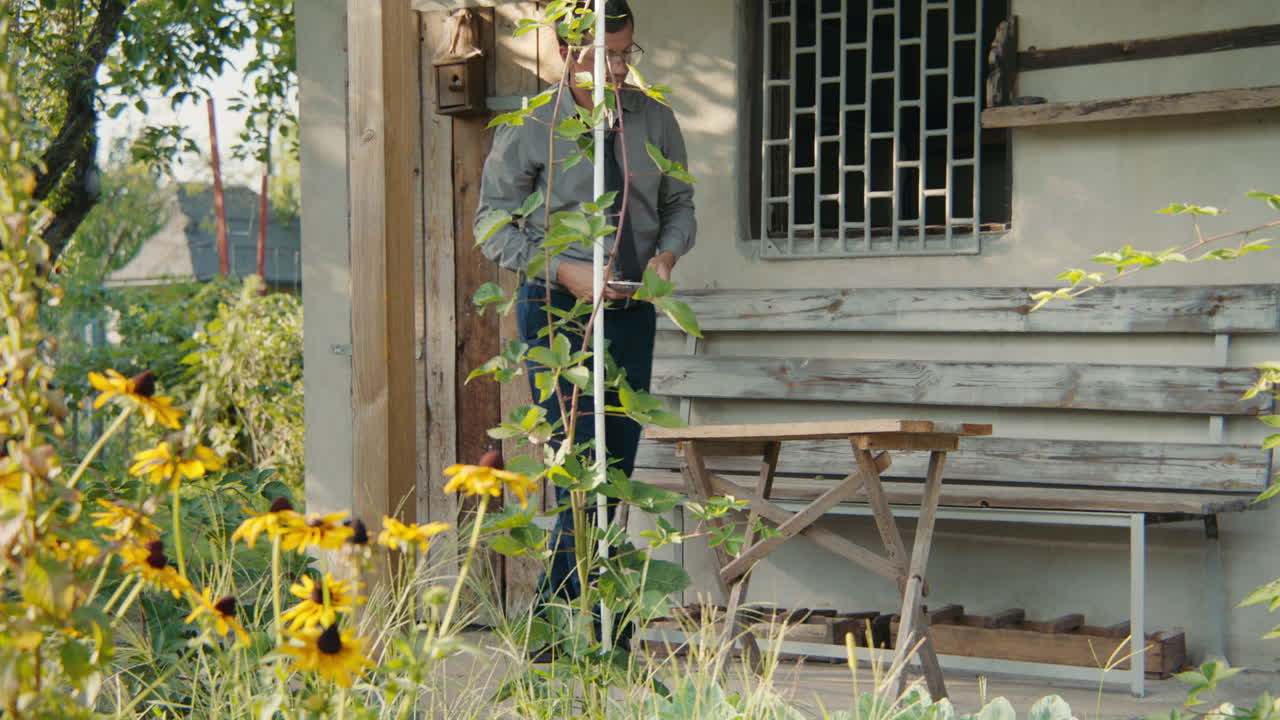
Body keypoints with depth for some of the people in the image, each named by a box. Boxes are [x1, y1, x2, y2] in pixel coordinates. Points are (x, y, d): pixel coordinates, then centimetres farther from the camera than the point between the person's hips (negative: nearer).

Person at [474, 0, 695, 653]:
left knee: (617, 473, 8)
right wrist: (565, 271, -14)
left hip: (632, 310, 5)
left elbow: (679, 202, 15)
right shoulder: (527, 130, -7)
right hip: (556, 309, -5)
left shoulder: (653, 119, 5)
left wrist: (667, 253, -6)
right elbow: (495, 224, -2)